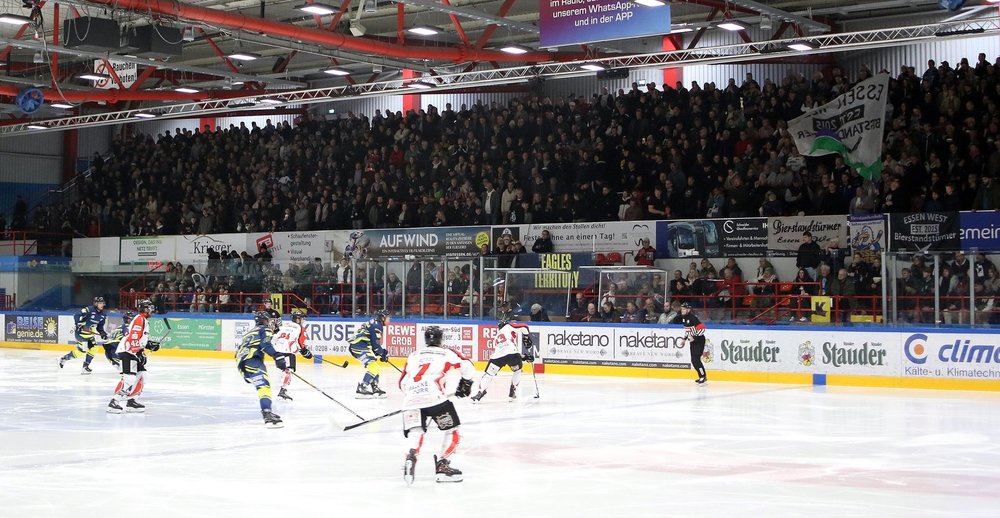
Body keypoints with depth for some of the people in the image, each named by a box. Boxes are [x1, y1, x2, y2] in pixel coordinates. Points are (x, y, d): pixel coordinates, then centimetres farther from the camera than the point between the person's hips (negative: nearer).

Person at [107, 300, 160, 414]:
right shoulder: (139, 319, -13)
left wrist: (150, 344, 19)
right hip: (127, 352, -11)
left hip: (134, 352, 11)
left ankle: (131, 401, 15)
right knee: (129, 377, -18)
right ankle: (114, 402, -19)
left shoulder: (144, 320, 20)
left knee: (141, 375, 11)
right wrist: (139, 353, -23)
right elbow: (133, 338, -22)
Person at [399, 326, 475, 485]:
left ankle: (411, 456, -26)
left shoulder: (413, 355, 27)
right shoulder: (446, 353, 16)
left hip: (412, 400, 3)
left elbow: (402, 383, 28)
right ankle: (442, 464, 3)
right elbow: (467, 366, 8)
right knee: (452, 430, 11)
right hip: (435, 397, -3)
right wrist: (466, 383, 26)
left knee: (416, 432, 4)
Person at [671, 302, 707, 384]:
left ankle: (702, 377, -10)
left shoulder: (692, 318, -22)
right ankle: (702, 377, 21)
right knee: (694, 360, 10)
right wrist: (685, 338, 16)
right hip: (692, 340, 9)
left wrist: (694, 337, -29)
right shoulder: (683, 317, 5)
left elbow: (702, 328, -27)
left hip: (699, 340, -9)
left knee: (695, 359, -16)